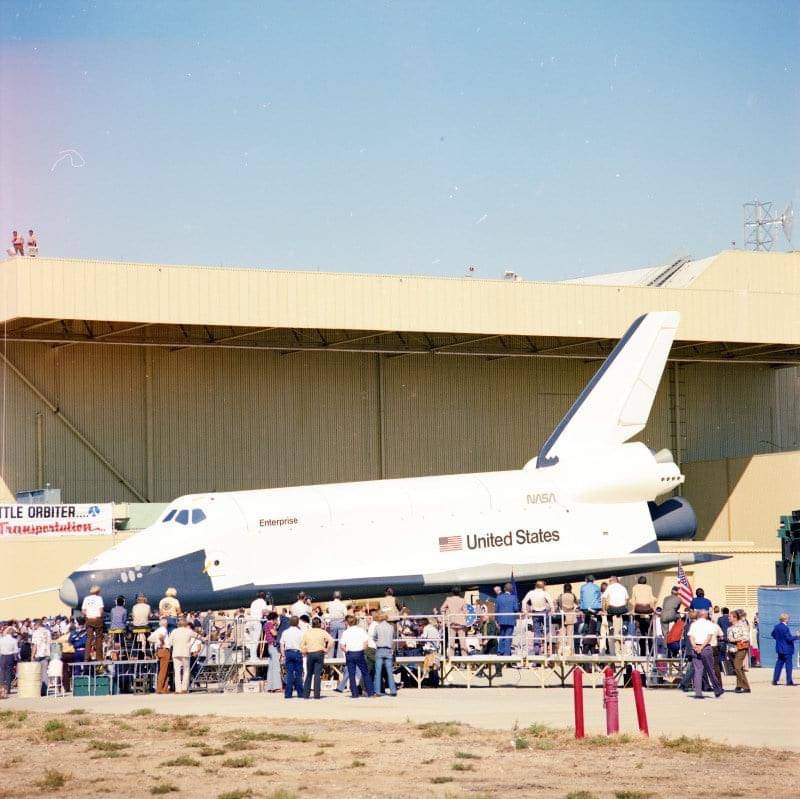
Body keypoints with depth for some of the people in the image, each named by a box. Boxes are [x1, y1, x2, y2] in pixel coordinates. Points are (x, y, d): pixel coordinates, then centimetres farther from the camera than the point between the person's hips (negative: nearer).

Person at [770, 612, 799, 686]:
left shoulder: (776, 627, 5)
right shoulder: (785, 628, -20)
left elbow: (772, 634, 21)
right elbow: (789, 638, -21)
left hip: (779, 649, 8)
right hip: (787, 649, -8)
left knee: (779, 664, 13)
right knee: (788, 665, 0)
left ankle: (775, 680, 11)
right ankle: (789, 681, 1)